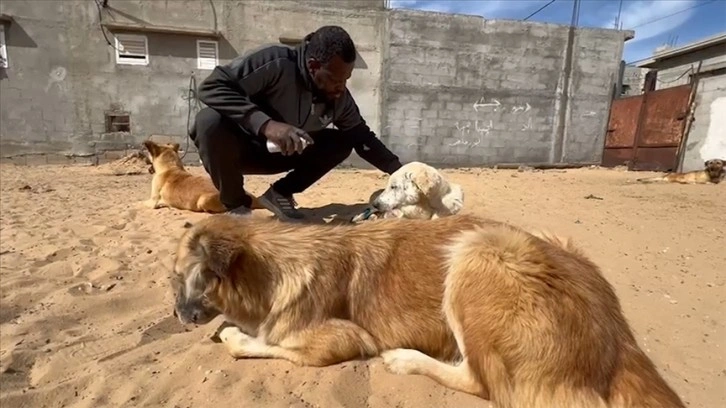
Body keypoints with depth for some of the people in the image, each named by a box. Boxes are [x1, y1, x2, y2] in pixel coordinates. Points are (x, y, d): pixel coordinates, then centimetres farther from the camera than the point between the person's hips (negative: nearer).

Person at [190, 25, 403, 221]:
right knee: (210, 121, -36)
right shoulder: (274, 62, -29)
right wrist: (265, 123, -45)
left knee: (343, 142, -8)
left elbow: (362, 136, -2)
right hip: (242, 147, -4)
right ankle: (236, 205, -13)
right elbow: (210, 86, -32)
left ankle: (280, 193, -2)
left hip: (280, 155, 4)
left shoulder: (340, 98, -12)